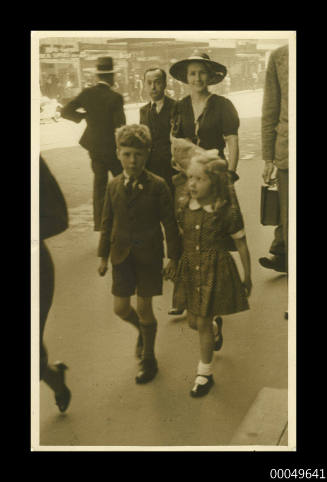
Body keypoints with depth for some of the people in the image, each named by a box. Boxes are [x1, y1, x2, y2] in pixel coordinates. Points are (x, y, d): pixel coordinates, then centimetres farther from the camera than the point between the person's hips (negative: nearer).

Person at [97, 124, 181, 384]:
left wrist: (174, 256, -5)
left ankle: (149, 358, 23)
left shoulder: (158, 185, -11)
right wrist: (104, 256, 9)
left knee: (144, 308, 3)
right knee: (121, 308, 7)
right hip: (122, 255, 4)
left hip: (149, 255, -3)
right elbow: (107, 222, 8)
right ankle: (143, 330, 41)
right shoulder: (114, 186, 0)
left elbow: (170, 223, -6)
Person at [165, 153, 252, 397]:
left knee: (203, 323, 0)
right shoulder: (185, 206, -4)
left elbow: (241, 244, -7)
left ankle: (205, 374, 20)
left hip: (215, 271, -5)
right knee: (194, 321, 15)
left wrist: (247, 278, -1)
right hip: (190, 269, 5)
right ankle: (216, 324, 53)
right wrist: (173, 264, 15)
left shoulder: (228, 211, -17)